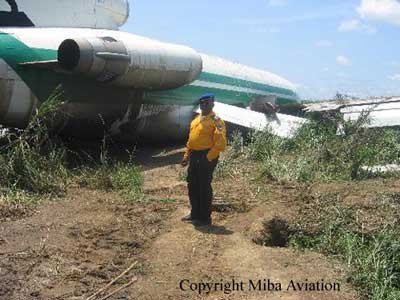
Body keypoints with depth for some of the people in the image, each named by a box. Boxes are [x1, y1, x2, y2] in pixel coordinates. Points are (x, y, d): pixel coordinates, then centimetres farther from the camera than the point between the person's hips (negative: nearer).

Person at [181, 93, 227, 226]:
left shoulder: (216, 121, -10)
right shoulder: (196, 120, 16)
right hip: (194, 156, 8)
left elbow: (220, 144, -17)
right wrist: (186, 156, 16)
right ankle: (195, 214, 27)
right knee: (192, 186, 14)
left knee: (204, 187, -2)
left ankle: (205, 218, 8)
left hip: (206, 157, -8)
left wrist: (208, 158, -19)